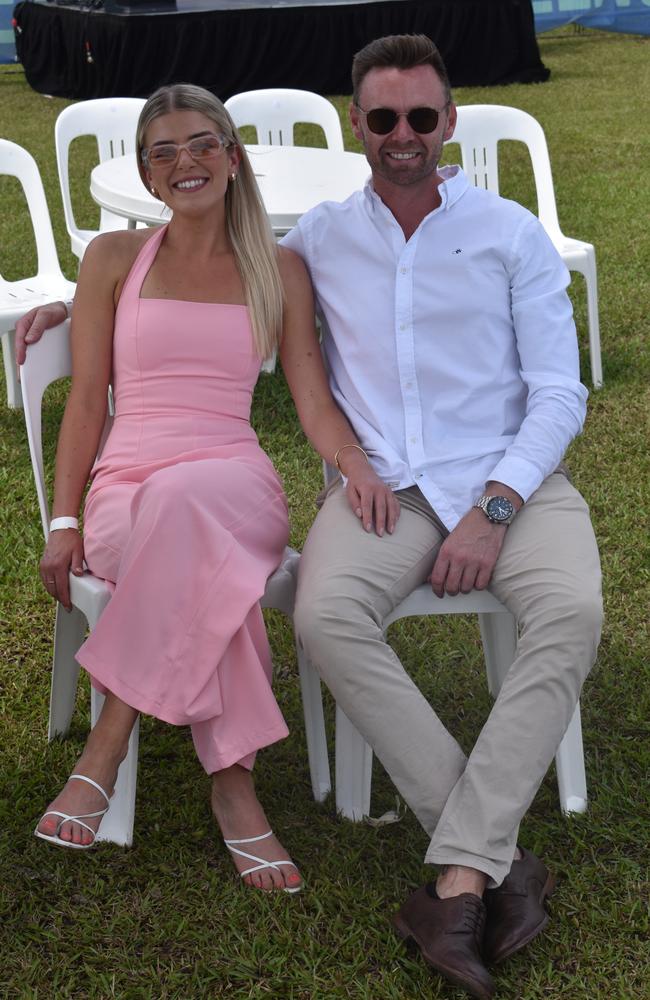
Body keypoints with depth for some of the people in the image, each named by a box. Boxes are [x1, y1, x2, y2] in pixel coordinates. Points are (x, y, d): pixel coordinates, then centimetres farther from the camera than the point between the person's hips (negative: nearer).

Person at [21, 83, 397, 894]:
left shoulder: (278, 270, 13)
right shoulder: (114, 258, 12)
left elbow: (314, 403, 7)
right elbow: (86, 402, 9)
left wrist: (357, 463, -15)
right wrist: (63, 522, -2)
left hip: (237, 488, 0)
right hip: (124, 497, 0)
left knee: (186, 501, -40)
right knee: (203, 553, -39)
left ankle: (103, 757, -32)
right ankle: (232, 789, -32)